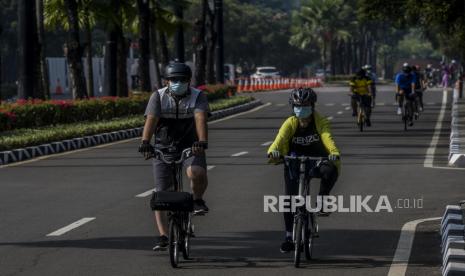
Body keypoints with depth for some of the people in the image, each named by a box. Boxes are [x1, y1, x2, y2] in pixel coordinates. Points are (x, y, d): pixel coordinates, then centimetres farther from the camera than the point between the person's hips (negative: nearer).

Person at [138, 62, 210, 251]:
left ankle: (197, 200, 0)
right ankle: (163, 237, 2)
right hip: (163, 147, 1)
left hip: (190, 147, -1)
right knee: (161, 193, -4)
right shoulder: (158, 97, -8)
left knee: (197, 174, -32)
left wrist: (202, 142, -45)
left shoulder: (198, 97, -9)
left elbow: (200, 118, -27)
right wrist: (145, 142, -40)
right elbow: (151, 119, -23)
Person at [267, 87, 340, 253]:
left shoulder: (320, 122, -14)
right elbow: (280, 139, -28)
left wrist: (334, 153, -53)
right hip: (294, 163, 1)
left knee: (331, 171, -34)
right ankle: (289, 237, 10)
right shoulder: (290, 123, -12)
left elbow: (327, 138, -31)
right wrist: (273, 151, -52)